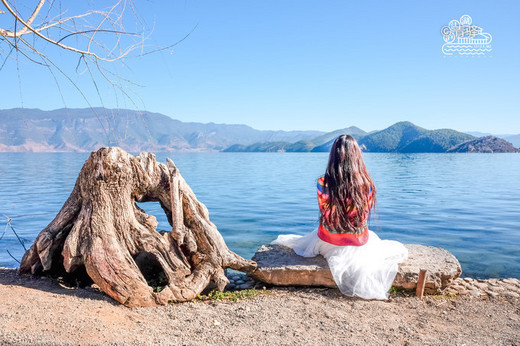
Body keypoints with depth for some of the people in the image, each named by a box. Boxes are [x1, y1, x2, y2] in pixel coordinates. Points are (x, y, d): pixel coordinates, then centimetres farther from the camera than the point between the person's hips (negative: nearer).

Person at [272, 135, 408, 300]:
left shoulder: (323, 184, -20)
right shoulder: (366, 185, -20)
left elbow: (324, 214, -4)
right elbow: (365, 217, -4)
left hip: (328, 243, 2)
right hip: (358, 243, -2)